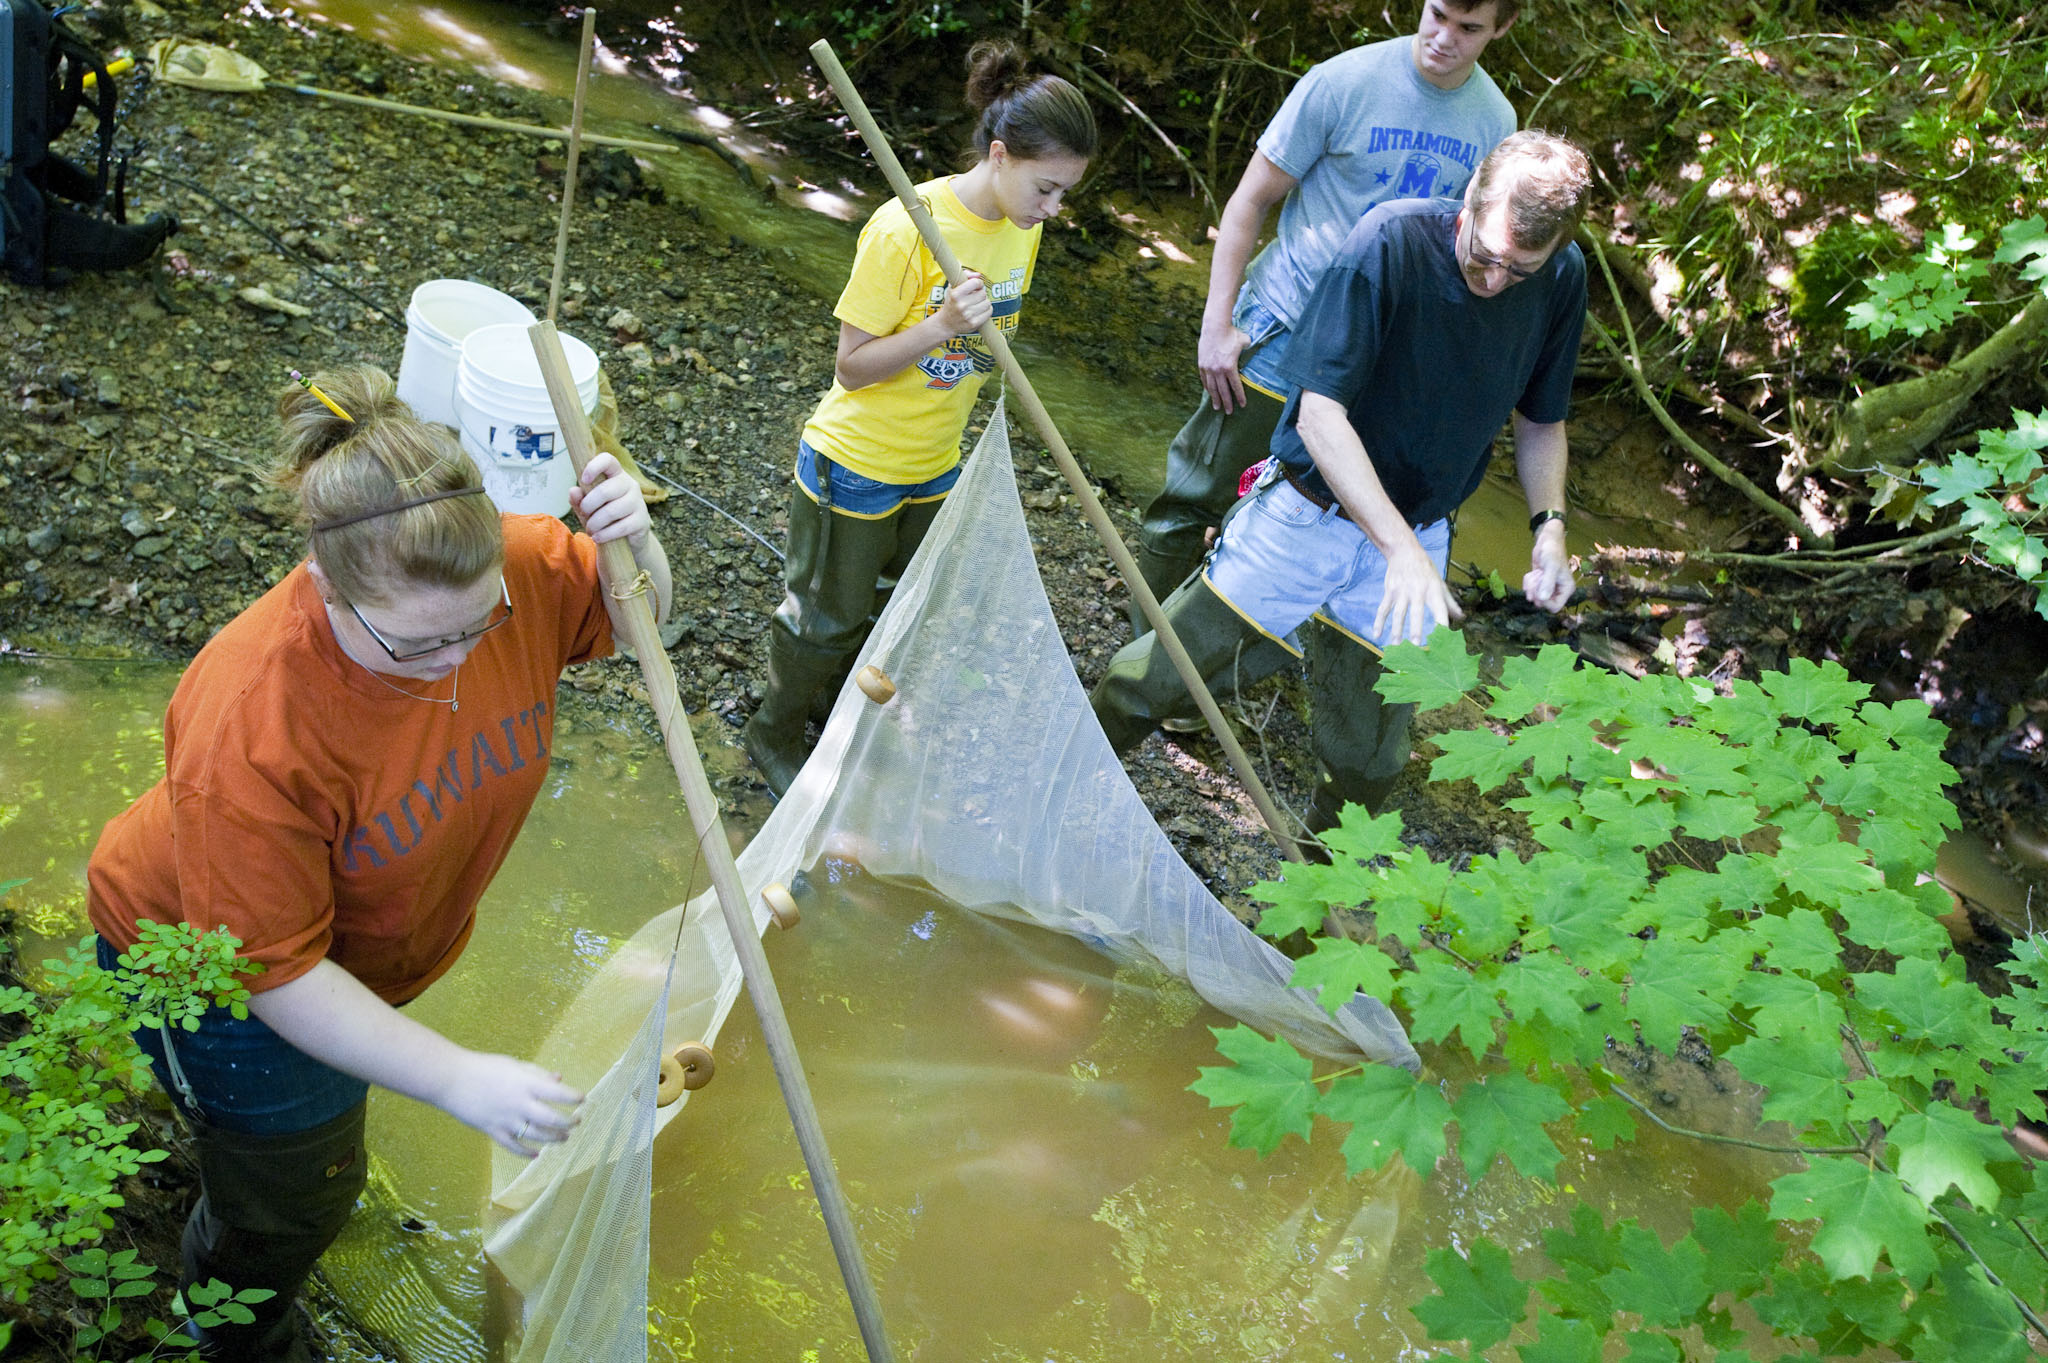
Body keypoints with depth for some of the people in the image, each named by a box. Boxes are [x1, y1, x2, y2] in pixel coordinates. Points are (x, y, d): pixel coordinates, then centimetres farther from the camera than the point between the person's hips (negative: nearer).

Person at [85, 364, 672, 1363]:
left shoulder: (511, 568, -30)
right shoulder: (247, 728, -43)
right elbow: (278, 972, -34)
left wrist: (636, 546, -33)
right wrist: (460, 1082, -37)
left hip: (365, 940, 6)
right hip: (213, 955, -5)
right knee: (290, 1199, 11)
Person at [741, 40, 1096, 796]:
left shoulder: (1021, 228, -5)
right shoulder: (907, 228, -27)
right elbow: (853, 366, -23)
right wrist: (942, 328, -36)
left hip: (935, 466, 7)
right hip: (855, 467, -7)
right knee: (828, 617, 11)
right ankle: (775, 732, 36)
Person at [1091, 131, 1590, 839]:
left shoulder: (1562, 279, -7)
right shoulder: (1391, 241, -23)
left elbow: (1542, 419, 10)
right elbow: (1319, 414, -26)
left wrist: (1550, 524, -7)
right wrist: (1400, 550, -33)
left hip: (1416, 534, 4)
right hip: (1307, 512, -3)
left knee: (1368, 763, 11)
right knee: (1153, 678, 2)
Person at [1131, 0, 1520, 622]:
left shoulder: (1496, 122, 1)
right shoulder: (1345, 82, -13)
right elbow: (1250, 200, -6)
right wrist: (1217, 326, -11)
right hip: (1284, 333, -4)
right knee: (1193, 500, 0)